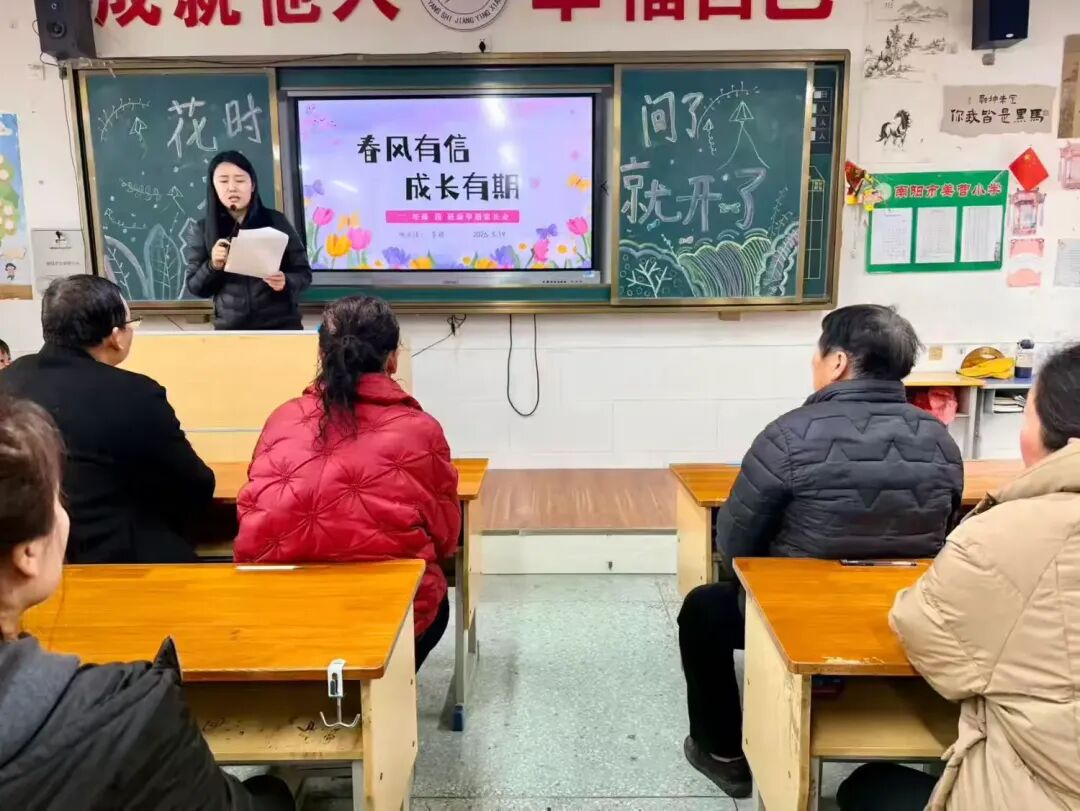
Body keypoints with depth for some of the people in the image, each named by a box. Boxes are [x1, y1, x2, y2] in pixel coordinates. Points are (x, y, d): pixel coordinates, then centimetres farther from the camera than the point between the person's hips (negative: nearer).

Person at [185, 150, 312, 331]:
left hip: (281, 325, -1)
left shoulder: (276, 221, -1)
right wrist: (213, 266, -15)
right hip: (230, 329, 1)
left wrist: (286, 282, -19)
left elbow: (304, 273, 1)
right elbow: (195, 287, 3)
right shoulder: (201, 231, 2)